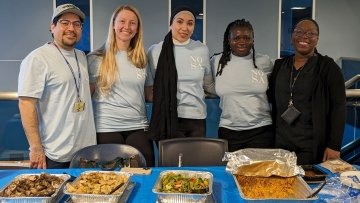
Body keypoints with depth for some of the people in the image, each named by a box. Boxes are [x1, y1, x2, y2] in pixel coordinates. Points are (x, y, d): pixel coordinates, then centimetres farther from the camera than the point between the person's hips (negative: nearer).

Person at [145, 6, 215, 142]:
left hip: (197, 118, 2)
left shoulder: (202, 50, 3)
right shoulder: (156, 51, -2)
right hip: (167, 119, -2)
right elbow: (148, 87, 5)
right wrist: (161, 106, -5)